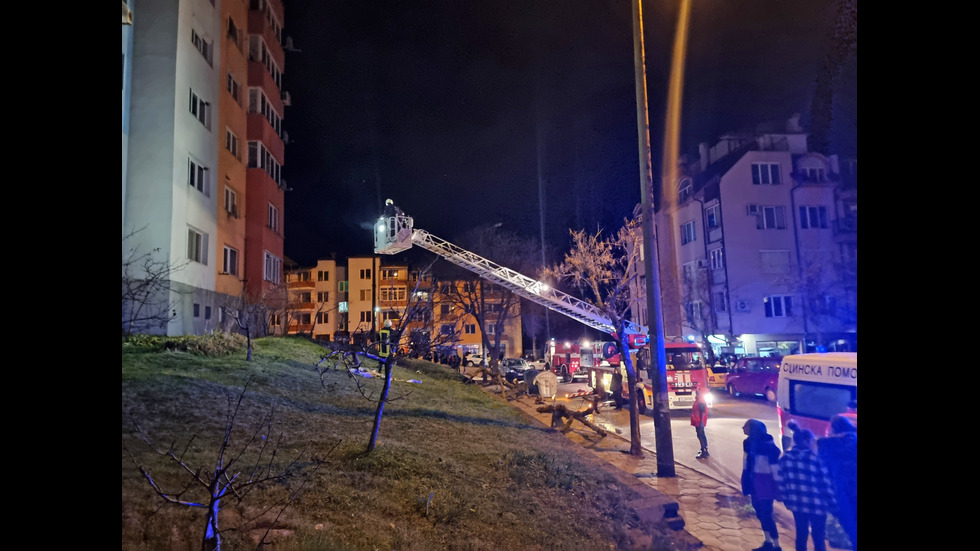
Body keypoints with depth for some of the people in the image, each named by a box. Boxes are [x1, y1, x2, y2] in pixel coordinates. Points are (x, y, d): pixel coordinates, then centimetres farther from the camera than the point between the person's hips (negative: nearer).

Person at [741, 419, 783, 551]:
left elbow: (775, 467, -18)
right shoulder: (749, 442, 1)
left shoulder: (768, 445, -21)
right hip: (755, 481, 8)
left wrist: (778, 487, -16)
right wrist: (746, 482, 14)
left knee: (766, 514, -2)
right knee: (760, 512, 17)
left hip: (765, 482, -8)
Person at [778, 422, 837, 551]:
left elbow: (782, 482, 7)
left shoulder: (784, 458, 2)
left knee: (801, 534, 15)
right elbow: (825, 482, -11)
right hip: (816, 504, -5)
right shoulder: (813, 457, -16)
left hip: (797, 504, 5)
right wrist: (832, 502, 0)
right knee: (818, 537, 5)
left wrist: (787, 500, 17)